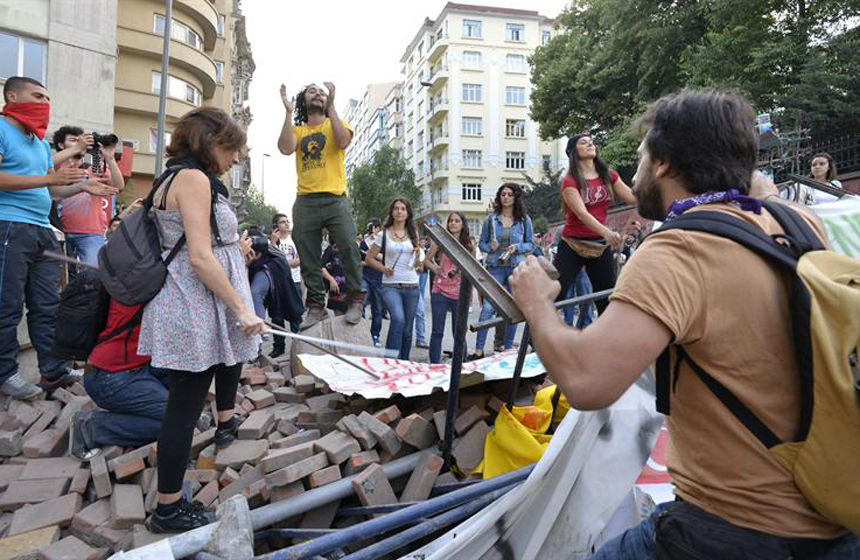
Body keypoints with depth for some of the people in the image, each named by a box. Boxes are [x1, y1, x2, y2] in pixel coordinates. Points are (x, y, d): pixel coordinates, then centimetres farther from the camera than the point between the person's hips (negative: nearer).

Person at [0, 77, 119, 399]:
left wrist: (82, 186, 11)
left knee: (48, 306, 7)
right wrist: (48, 178, -16)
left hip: (43, 232, 8)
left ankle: (54, 371, 12)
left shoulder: (41, 143, 23)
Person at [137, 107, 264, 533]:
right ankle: (168, 510, 11)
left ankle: (226, 424, 53)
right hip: (195, 309, -11)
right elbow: (201, 258, -24)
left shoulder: (177, 177, 15)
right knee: (185, 406, -2)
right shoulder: (194, 178, -16)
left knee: (234, 348, 34)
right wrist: (241, 308, -21)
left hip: (194, 306, 11)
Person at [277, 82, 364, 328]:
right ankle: (316, 305, 14)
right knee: (308, 258, 3)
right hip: (305, 202, 2)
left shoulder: (335, 123, 14)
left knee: (348, 247, -16)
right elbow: (285, 148, -4)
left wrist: (331, 106, -8)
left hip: (335, 199, -2)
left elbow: (343, 141, -9)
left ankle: (355, 299, -1)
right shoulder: (297, 129, 17)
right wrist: (289, 112, -3)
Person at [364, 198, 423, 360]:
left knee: (407, 329, 8)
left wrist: (418, 256, -4)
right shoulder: (384, 234, 4)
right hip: (390, 286, -3)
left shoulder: (413, 234, 12)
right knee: (398, 319, -28)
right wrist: (383, 268, -7)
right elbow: (369, 258, 9)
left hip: (411, 286, 3)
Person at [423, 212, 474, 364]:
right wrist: (435, 268, -8)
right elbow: (427, 260, 9)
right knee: (437, 331, 4)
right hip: (440, 291, 0)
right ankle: (435, 365, 13)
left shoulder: (469, 245, 5)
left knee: (459, 332, 8)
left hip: (459, 294, 1)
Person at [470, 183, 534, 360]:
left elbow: (531, 244, 8)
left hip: (516, 268, 1)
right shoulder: (491, 219, 5)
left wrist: (517, 247, -11)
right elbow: (482, 243, 9)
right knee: (487, 308, -8)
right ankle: (479, 350, -2)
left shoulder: (524, 219, 5)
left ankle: (508, 348, 19)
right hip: (495, 267, -1)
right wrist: (490, 247, -12)